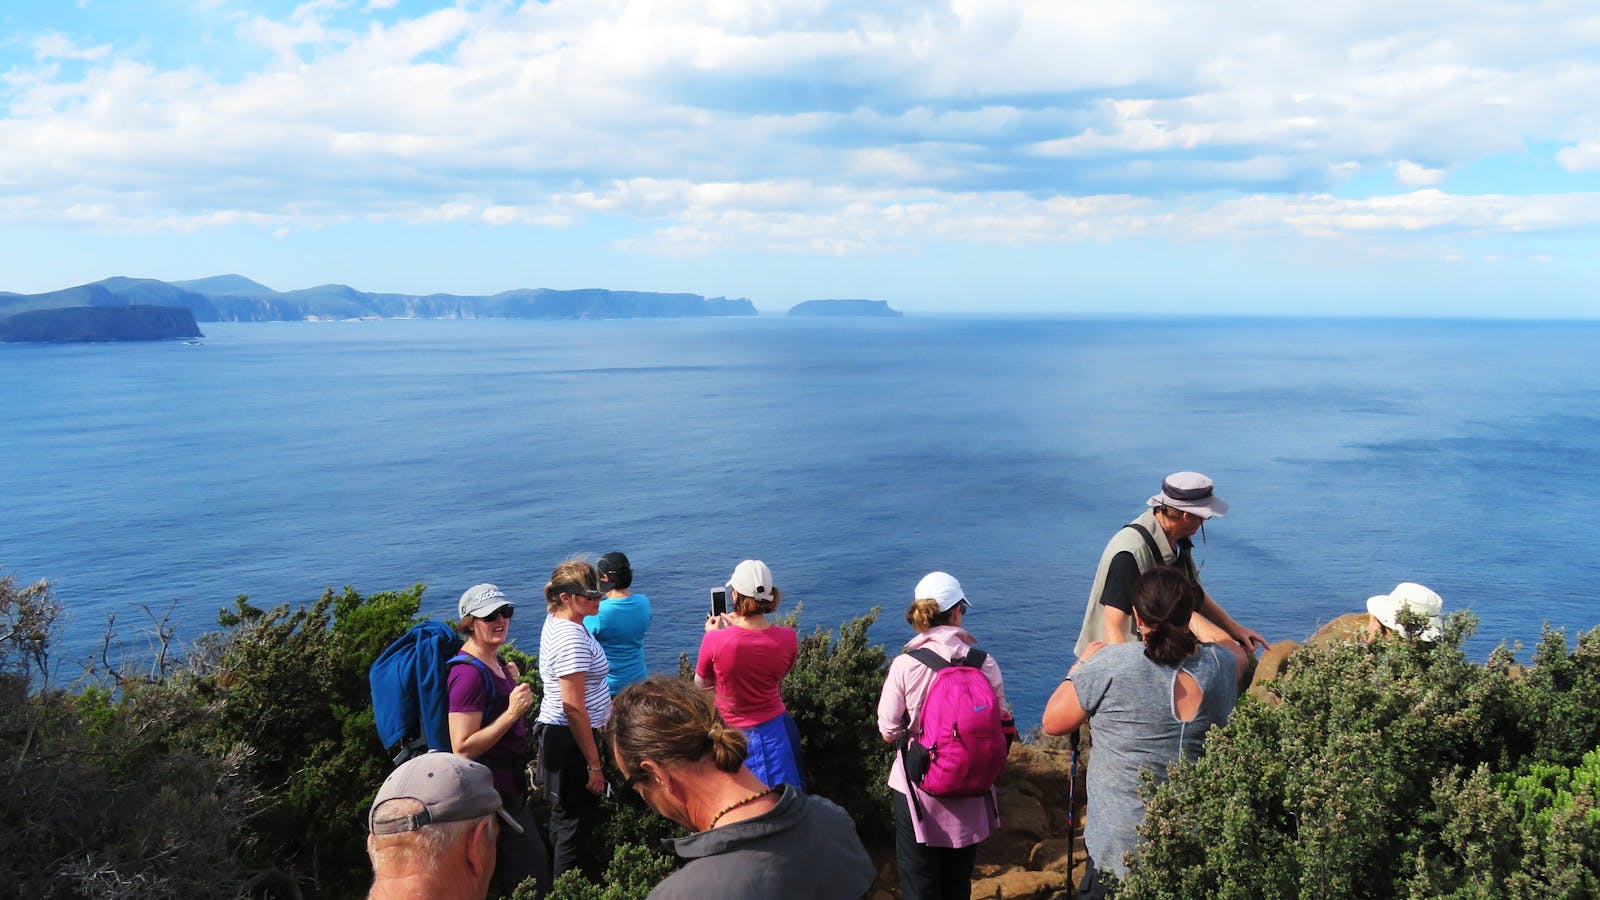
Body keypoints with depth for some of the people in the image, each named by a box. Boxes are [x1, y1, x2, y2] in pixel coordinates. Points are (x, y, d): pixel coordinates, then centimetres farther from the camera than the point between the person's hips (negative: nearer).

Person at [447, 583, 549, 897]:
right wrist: (513, 712, -30)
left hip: (509, 782, 10)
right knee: (533, 871, 0)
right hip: (491, 789, -10)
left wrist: (511, 682, 4)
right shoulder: (468, 673, -23)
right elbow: (463, 748, -27)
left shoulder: (495, 661, 5)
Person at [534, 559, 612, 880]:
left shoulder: (556, 621, 5)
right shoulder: (572, 639, -25)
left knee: (564, 816, 23)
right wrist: (594, 764, -23)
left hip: (554, 733, 11)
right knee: (577, 822, 0)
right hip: (571, 740, -11)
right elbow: (573, 708, -26)